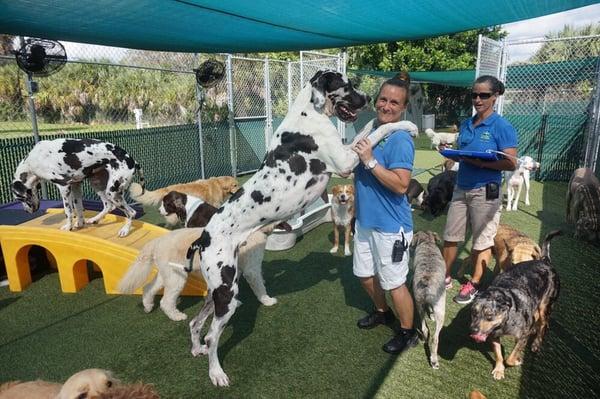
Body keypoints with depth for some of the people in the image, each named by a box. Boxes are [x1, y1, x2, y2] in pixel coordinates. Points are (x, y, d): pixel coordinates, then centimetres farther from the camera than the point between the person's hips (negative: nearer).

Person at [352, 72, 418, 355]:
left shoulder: (401, 140, -20)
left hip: (390, 226, -8)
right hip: (365, 220, 8)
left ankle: (408, 333, 29)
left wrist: (370, 160, -28)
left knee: (394, 283, 6)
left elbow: (401, 185, -27)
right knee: (365, 274, 22)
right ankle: (382, 312, 47)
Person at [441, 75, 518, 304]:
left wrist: (481, 162, -25)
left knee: (482, 241, 8)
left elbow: (511, 164, -15)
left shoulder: (502, 127, -10)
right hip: (461, 188, 6)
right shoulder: (466, 124, 9)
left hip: (486, 191, -6)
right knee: (450, 235, 13)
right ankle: (445, 276, 28)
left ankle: (473, 284, 23)